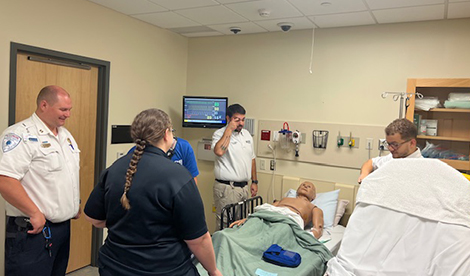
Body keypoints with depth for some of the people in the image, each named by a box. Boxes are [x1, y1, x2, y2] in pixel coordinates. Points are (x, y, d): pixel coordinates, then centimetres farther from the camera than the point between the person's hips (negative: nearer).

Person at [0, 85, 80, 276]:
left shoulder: (65, 135, 12)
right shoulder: (21, 135, -16)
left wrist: (75, 204, 16)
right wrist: (35, 214, -22)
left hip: (64, 225, 8)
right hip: (33, 231, -8)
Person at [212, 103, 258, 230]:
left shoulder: (246, 134, 13)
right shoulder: (220, 134, -8)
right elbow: (219, 151, -30)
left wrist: (254, 182, 17)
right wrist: (229, 129, -21)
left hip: (244, 187, 7)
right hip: (226, 188, -7)